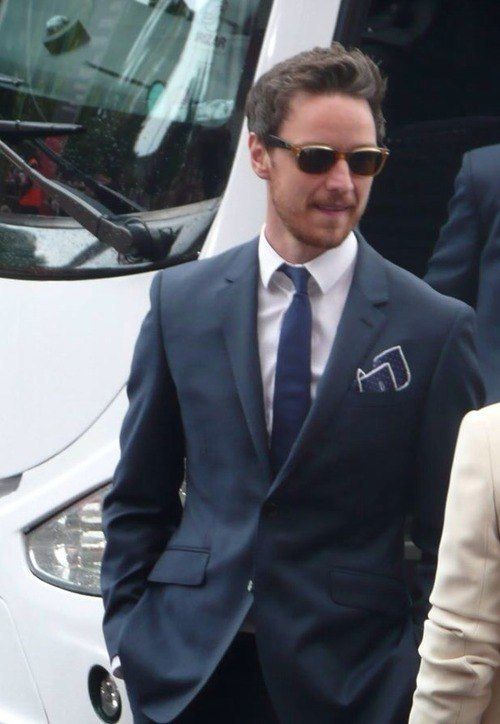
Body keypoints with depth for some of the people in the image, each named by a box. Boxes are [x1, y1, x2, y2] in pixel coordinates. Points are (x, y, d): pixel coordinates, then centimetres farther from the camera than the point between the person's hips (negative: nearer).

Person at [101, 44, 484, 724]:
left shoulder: (435, 328, -4)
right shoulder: (181, 300, 4)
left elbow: (450, 536, -1)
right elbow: (137, 498, 9)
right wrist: (127, 632, 4)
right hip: (186, 667, 2)